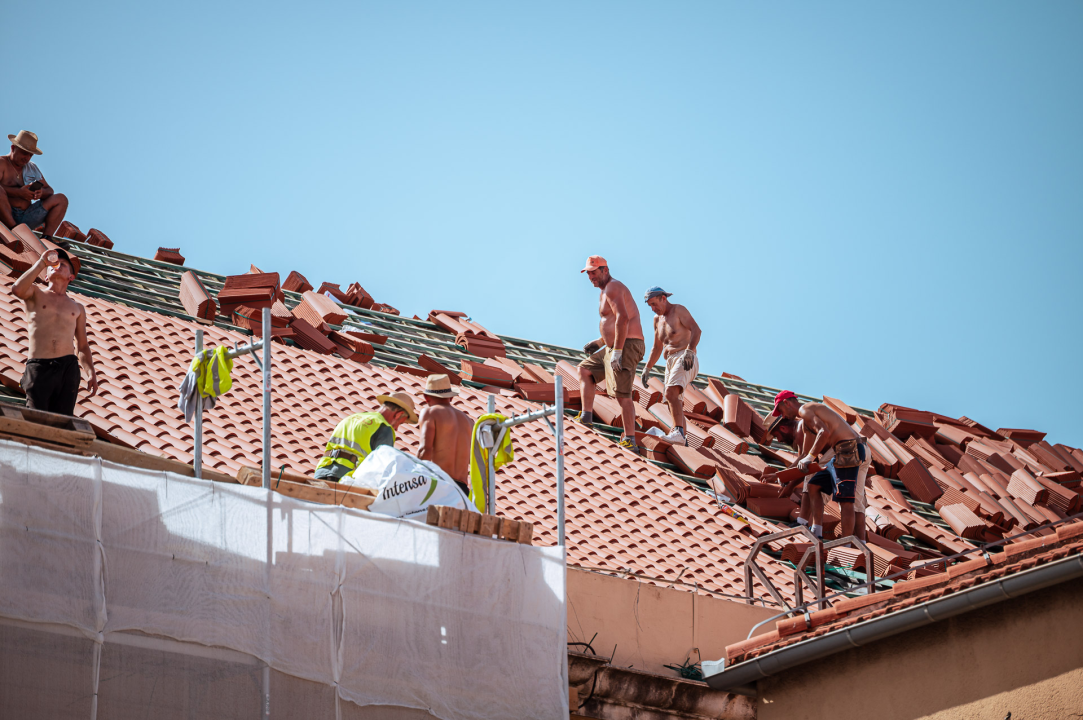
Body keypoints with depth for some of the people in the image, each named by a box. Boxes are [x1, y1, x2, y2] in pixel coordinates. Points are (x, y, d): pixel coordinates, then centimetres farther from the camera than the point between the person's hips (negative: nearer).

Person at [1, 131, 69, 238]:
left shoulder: (32, 168, 21)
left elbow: (49, 191, 15)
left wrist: (41, 192, -10)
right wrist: (19, 192, -23)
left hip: (26, 218, 6)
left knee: (61, 199, -3)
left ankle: (47, 238, -19)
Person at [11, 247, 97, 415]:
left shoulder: (77, 308, 24)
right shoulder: (36, 294, 17)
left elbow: (82, 347, 21)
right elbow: (17, 289, -8)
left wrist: (91, 373, 4)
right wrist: (41, 263, -1)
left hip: (68, 367, 2)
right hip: (38, 368, -2)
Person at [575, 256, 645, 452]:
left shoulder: (612, 288, -11)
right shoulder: (607, 291, 22)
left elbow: (623, 319, -25)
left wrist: (617, 351, -27)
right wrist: (599, 343, 21)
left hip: (626, 347, -11)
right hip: (613, 348, 11)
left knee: (622, 394, -16)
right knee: (585, 370, 21)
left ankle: (630, 441, -19)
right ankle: (586, 418, 17)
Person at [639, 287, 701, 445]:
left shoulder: (679, 310, -3)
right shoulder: (658, 319, 21)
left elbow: (696, 329, -18)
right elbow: (657, 347, 30)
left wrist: (689, 351, -33)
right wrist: (647, 369, 24)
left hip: (685, 360, -10)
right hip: (671, 362, 10)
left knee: (671, 393, -29)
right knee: (674, 403, 12)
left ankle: (678, 432, -43)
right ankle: (682, 440, 20)